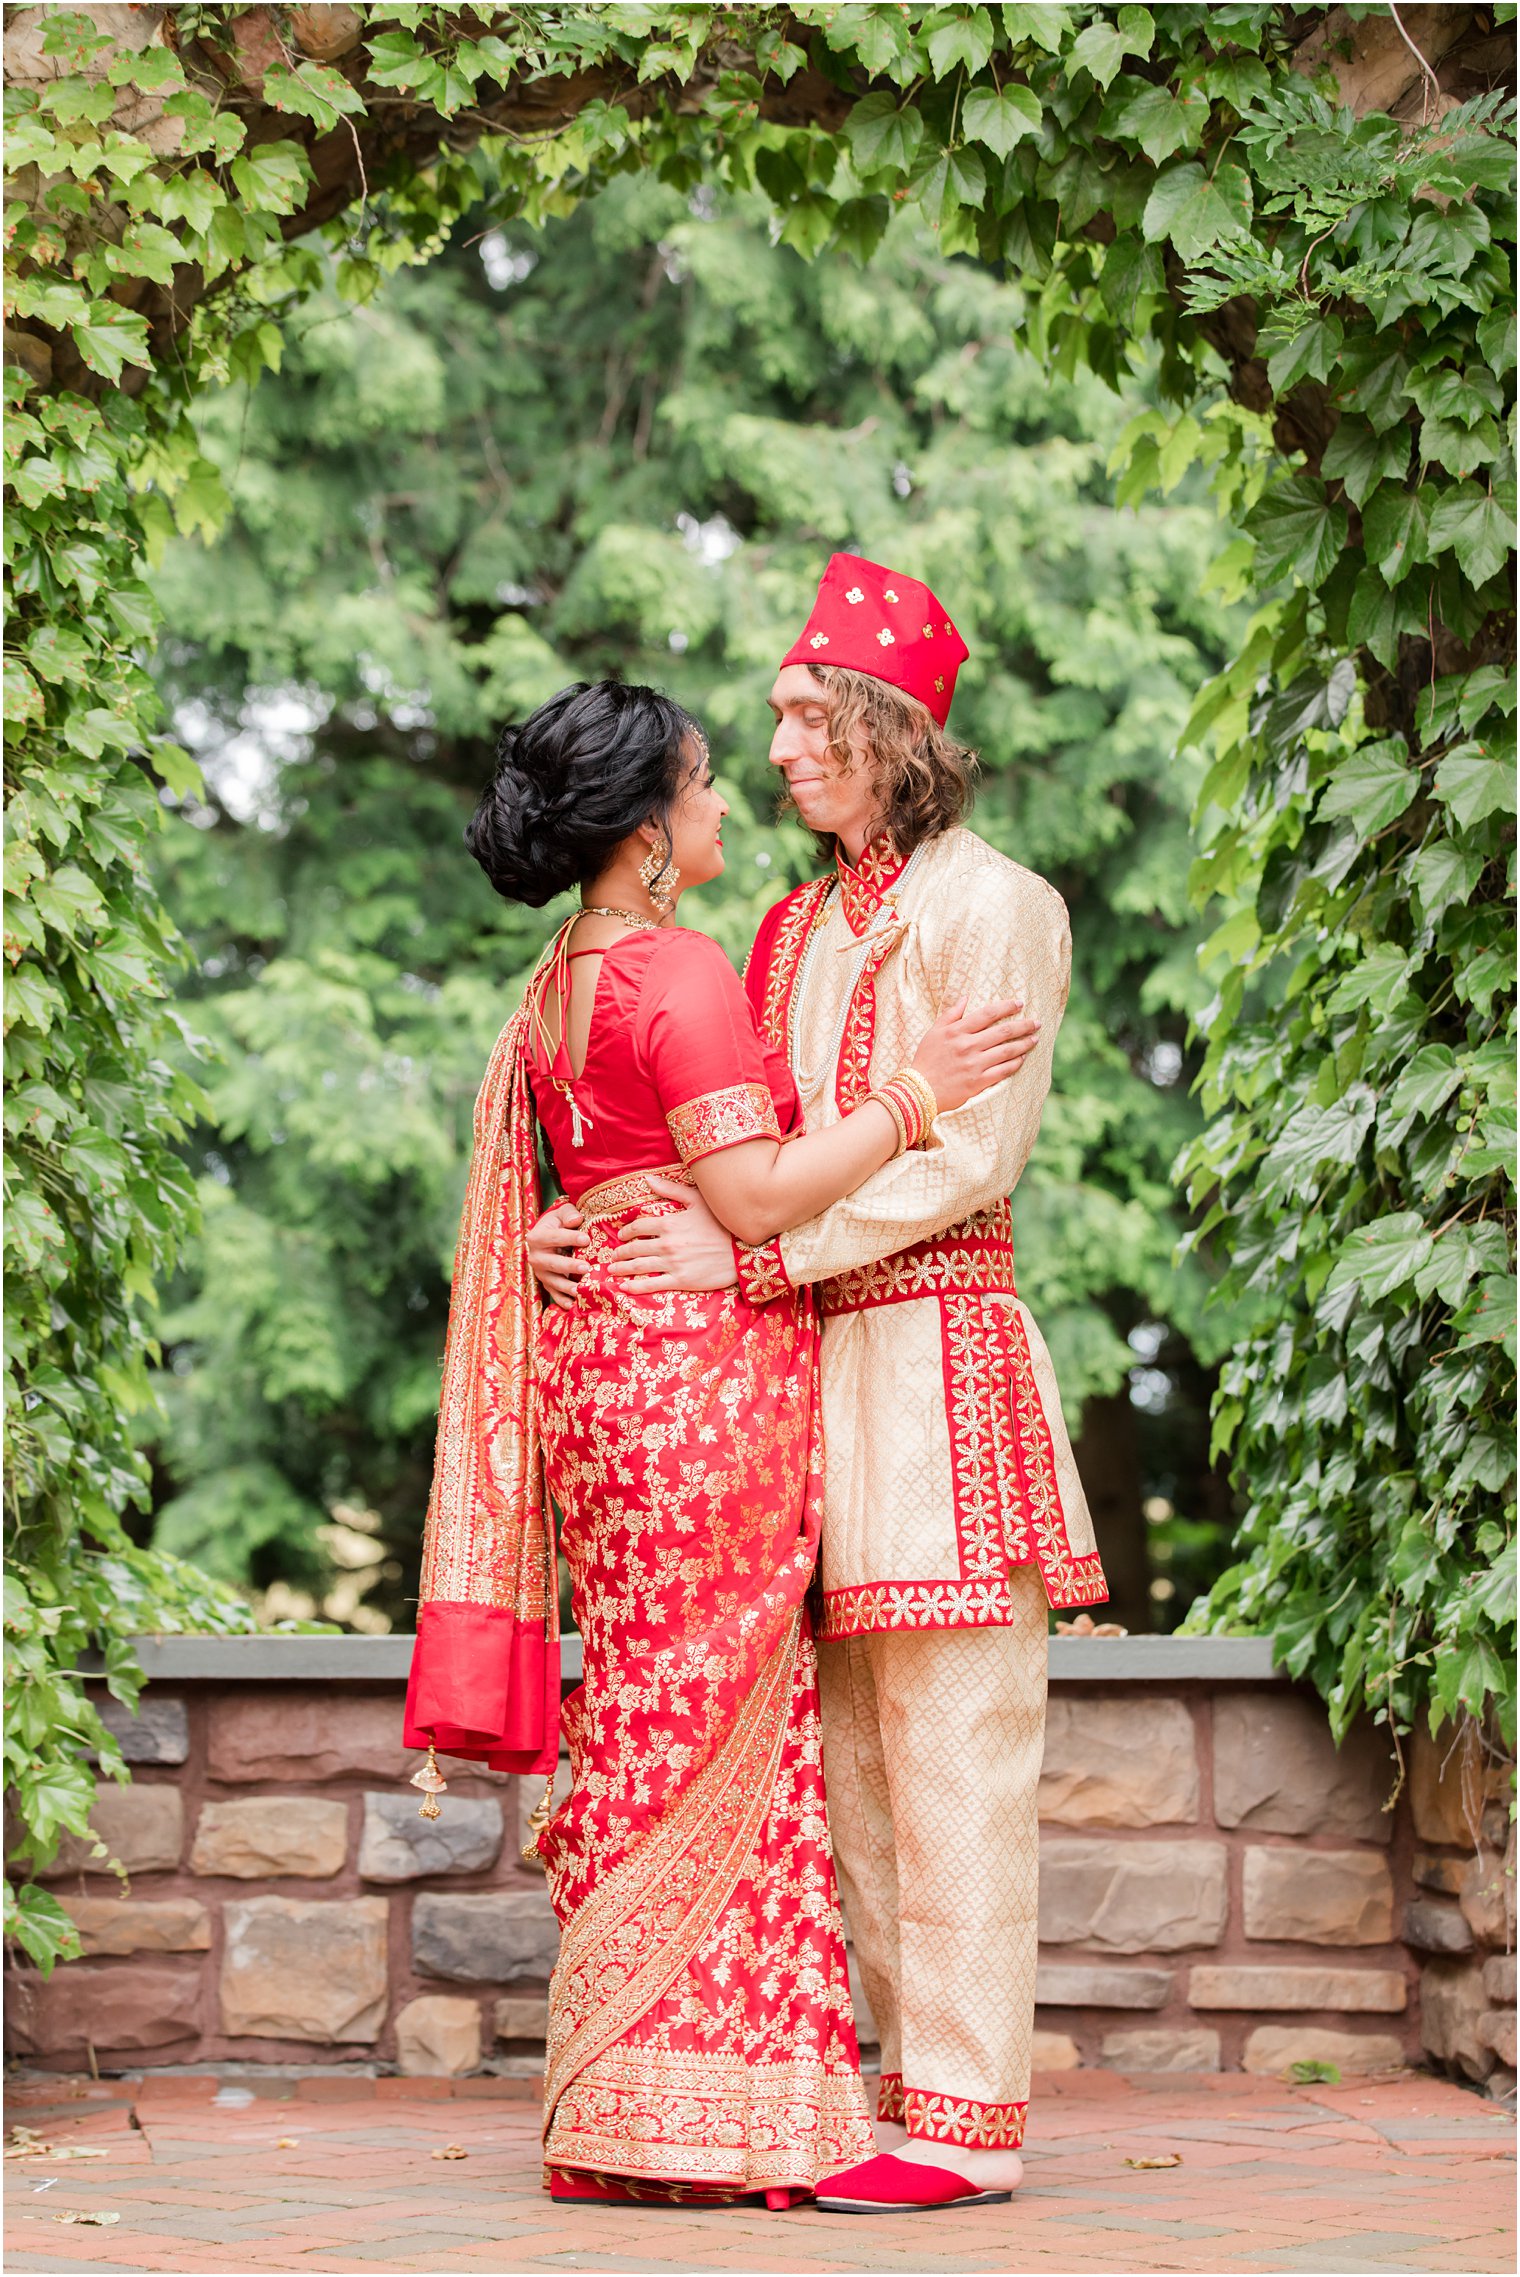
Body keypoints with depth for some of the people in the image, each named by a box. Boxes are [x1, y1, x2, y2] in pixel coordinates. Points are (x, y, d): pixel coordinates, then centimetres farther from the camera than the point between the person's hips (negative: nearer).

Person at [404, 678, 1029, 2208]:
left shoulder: (556, 987, 16)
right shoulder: (678, 972, -12)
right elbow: (752, 1192, -17)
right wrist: (912, 1099, -10)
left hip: (603, 1363, 9)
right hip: (701, 1357, -9)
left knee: (647, 1724, 10)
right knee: (718, 1731, -6)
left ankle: (619, 2113, 11)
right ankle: (705, 2113, -4)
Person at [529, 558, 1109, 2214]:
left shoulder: (993, 908, -3)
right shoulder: (799, 929, 19)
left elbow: (969, 1157, -12)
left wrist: (754, 1254, -16)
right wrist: (586, 1226, 2)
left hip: (937, 1346, -7)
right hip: (813, 1357, 7)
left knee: (949, 1750, -6)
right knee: (855, 1755, 5)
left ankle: (965, 2120, -4)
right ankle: (919, 2085, 10)